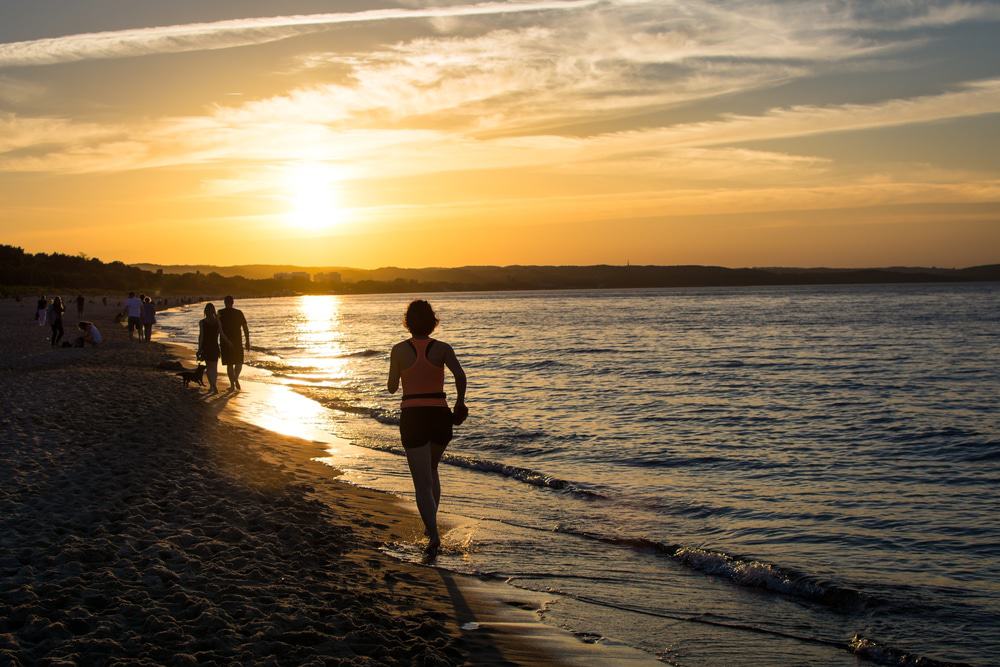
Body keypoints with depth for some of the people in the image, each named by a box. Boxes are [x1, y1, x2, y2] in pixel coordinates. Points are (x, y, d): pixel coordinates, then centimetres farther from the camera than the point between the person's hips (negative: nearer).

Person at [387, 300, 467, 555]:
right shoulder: (442, 348, -1)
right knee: (431, 470, 27)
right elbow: (460, 375, -16)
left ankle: (434, 534, -17)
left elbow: (392, 387, 4)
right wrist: (460, 401, 1)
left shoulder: (399, 350, -2)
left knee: (422, 483, -1)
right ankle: (430, 524, 27)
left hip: (412, 418, -2)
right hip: (440, 416, 2)